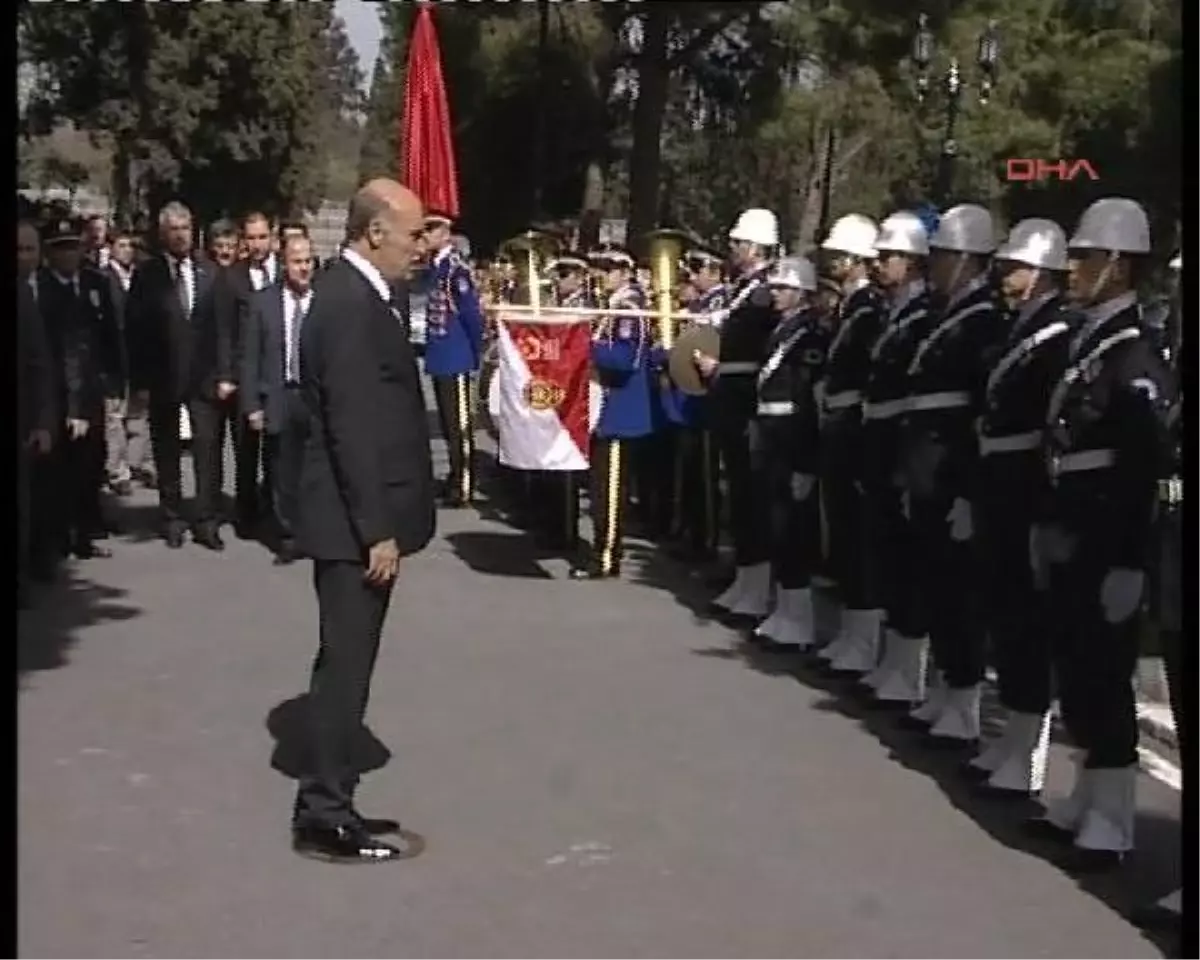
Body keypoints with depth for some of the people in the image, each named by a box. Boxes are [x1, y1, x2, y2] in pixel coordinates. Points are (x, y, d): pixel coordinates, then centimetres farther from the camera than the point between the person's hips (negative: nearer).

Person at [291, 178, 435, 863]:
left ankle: (331, 804, 25)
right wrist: (376, 529, -21)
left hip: (364, 519, 10)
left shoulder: (358, 294, 13)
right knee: (345, 666, -2)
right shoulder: (350, 303, -18)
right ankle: (325, 817, 8)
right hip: (357, 524, -10)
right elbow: (351, 427, -22)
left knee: (348, 665, 15)